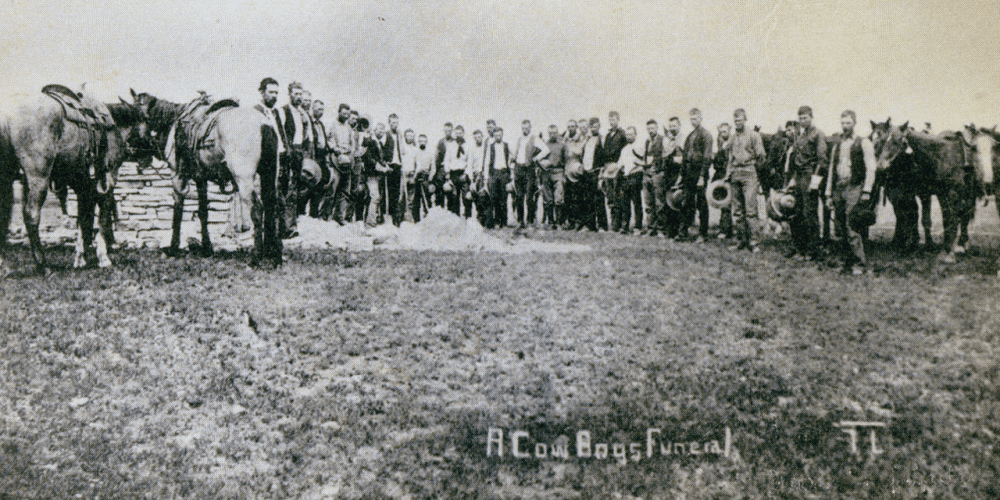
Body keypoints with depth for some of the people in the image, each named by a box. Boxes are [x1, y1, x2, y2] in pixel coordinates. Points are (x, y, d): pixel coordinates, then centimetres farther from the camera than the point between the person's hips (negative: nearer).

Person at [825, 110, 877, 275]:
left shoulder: (863, 143, 3)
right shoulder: (837, 147, 21)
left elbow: (870, 169, -4)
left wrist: (866, 191, -13)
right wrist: (829, 195, 15)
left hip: (855, 188, -6)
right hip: (838, 189, 6)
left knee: (852, 227, -13)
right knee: (841, 229, 4)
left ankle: (859, 264, -9)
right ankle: (847, 263, 10)